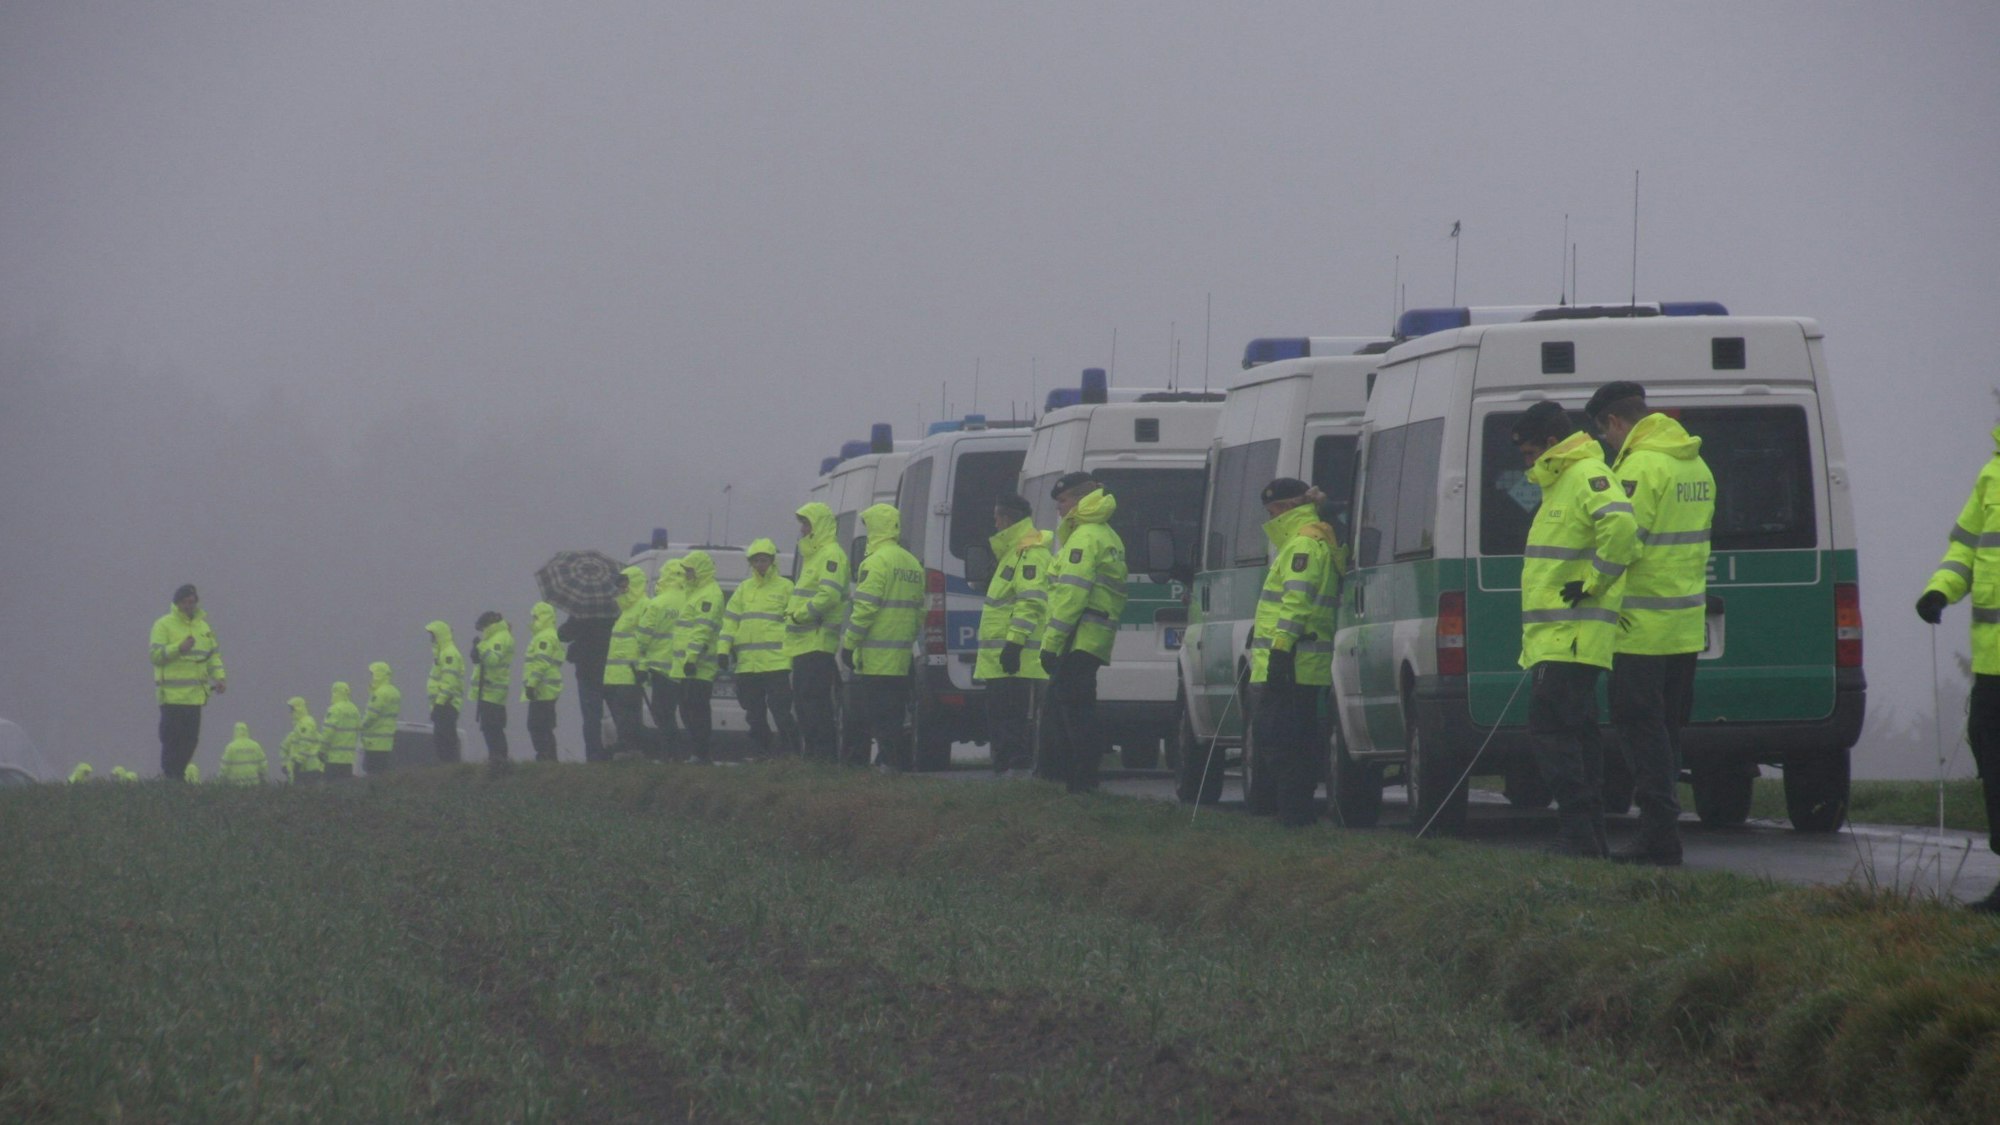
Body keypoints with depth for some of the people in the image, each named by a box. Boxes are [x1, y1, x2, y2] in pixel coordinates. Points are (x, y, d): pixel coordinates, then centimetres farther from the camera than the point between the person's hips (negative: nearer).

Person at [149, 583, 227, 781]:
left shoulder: (203, 625, 16)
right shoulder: (164, 625, -3)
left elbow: (214, 654, 18)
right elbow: (156, 655, -12)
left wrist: (219, 676, 2)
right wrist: (179, 648, -25)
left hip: (195, 696, 6)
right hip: (172, 696, -6)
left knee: (190, 740, 7)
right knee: (172, 738, -8)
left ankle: (177, 776, 15)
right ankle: (169, 776, -3)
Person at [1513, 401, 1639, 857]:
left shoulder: (1587, 477, -12)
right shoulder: (1562, 482, 22)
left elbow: (1620, 524, -32)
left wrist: (1593, 582, -23)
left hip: (1571, 639, -11)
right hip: (1559, 639, 11)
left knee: (1549, 726, -15)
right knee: (1576, 733, 11)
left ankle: (1578, 833, -18)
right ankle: (1590, 838, 14)